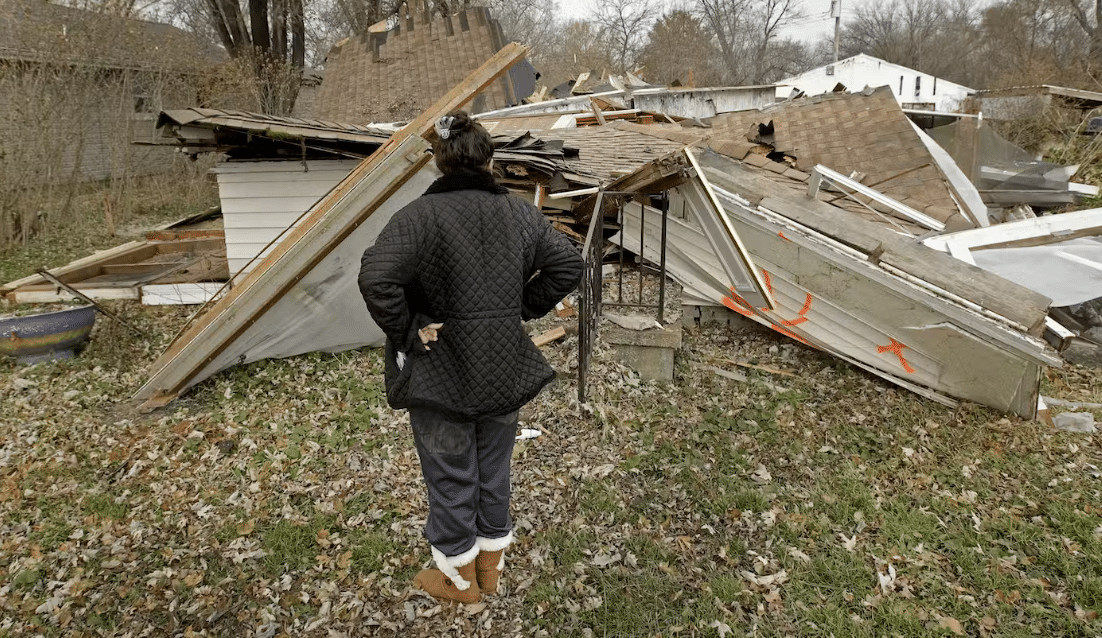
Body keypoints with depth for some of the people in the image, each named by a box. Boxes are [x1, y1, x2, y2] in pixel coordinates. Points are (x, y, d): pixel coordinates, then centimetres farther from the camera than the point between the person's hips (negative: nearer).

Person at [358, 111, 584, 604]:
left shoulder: (420, 216, -17)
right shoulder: (520, 213, -2)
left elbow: (376, 279, -30)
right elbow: (568, 265, 2)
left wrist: (407, 331, -17)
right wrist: (523, 311, 6)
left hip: (440, 373, -4)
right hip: (505, 372, 4)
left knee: (451, 477, 14)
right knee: (493, 470, 21)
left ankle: (458, 577, 34)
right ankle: (490, 567, 40)